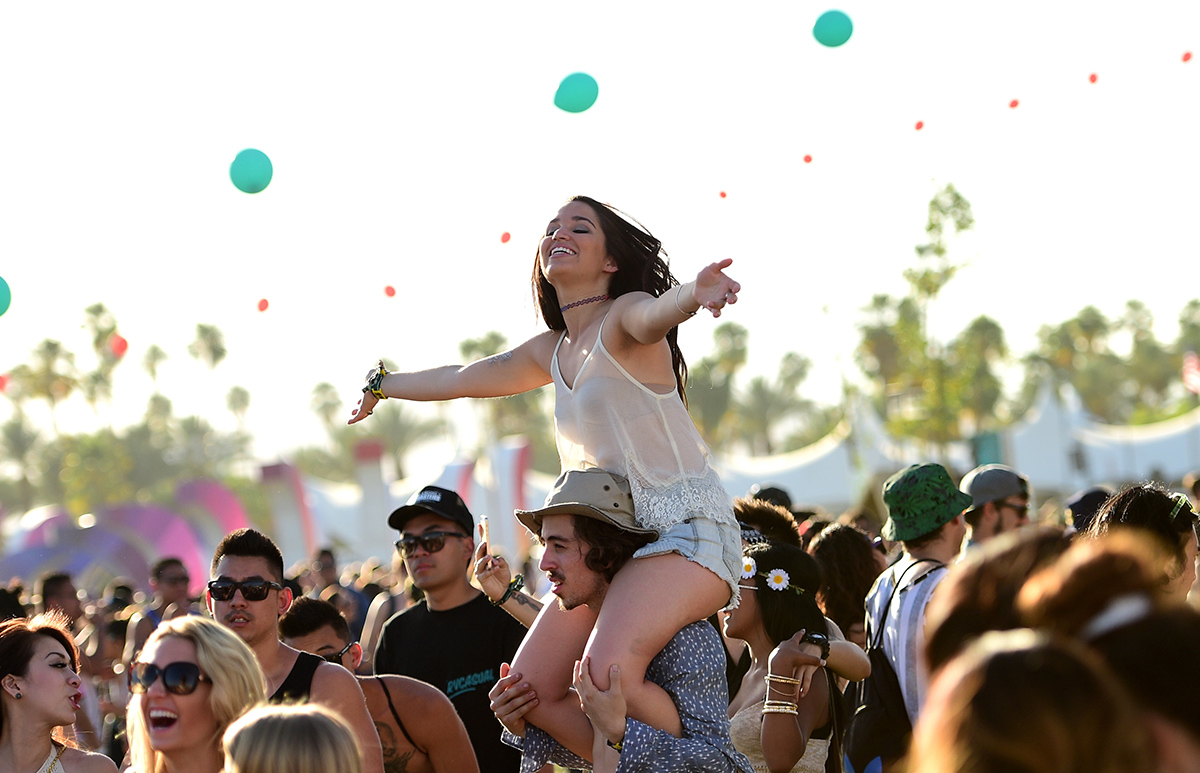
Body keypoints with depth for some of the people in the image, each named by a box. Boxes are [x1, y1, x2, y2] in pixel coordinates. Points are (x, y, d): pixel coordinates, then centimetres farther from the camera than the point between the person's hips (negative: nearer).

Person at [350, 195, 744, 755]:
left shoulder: (623, 315, -7)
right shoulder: (552, 351, 17)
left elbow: (652, 314, -32)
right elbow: (461, 379, 35)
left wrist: (694, 293, -56)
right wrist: (382, 385, 49)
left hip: (683, 525, -9)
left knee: (609, 671, -31)